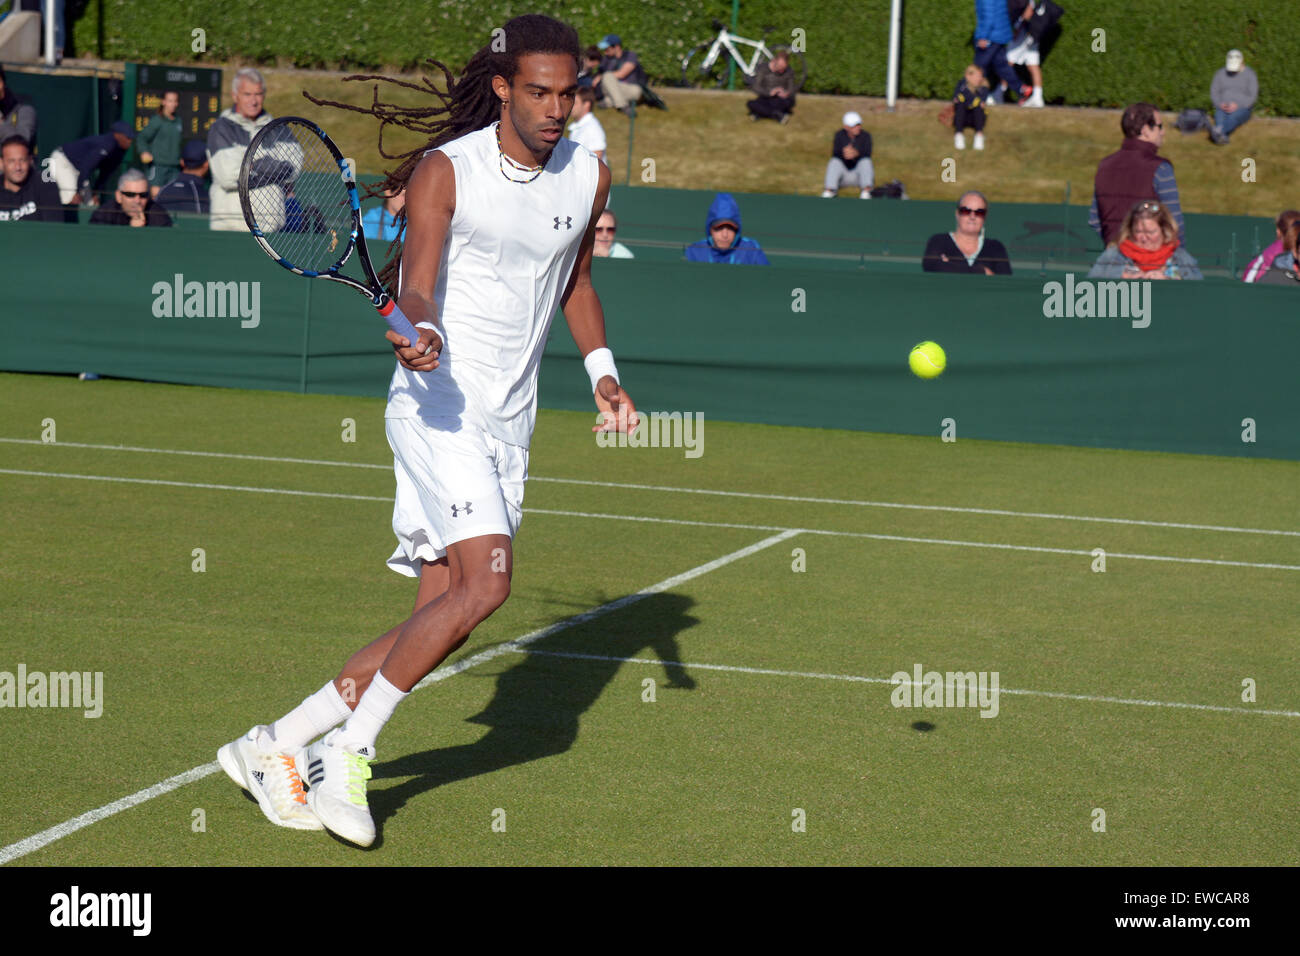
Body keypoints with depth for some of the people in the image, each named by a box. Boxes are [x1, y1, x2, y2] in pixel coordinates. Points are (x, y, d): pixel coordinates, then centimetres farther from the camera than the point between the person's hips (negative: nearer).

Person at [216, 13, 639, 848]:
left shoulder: (589, 176, 8)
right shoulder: (446, 170, -9)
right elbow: (416, 286, -18)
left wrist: (603, 372, 13)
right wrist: (422, 331, -40)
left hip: (510, 424, 6)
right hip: (439, 403, -6)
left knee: (444, 618, 2)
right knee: (487, 578, -24)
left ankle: (274, 747, 13)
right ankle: (351, 750, -10)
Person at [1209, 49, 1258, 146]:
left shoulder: (1249, 74, 1)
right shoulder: (1220, 74, 9)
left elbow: (1253, 95, -6)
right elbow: (1214, 93, 9)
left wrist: (1237, 105, -21)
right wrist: (1220, 104, -13)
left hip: (1242, 108, -2)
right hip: (1223, 108, 2)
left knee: (1233, 117, -39)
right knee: (1220, 117, -36)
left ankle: (1218, 131, -71)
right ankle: (1222, 138, -67)